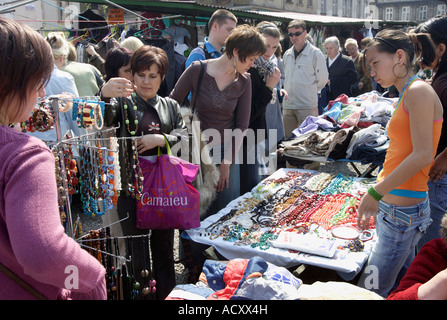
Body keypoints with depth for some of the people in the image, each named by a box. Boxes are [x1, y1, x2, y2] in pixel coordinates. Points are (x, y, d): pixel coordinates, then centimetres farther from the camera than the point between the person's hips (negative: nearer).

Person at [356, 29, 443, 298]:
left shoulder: (418, 91, -14)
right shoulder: (407, 94, 13)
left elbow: (422, 155, -23)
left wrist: (375, 193, -21)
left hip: (403, 212, -9)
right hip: (395, 208, 9)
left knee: (370, 292, -2)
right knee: (404, 283, 20)